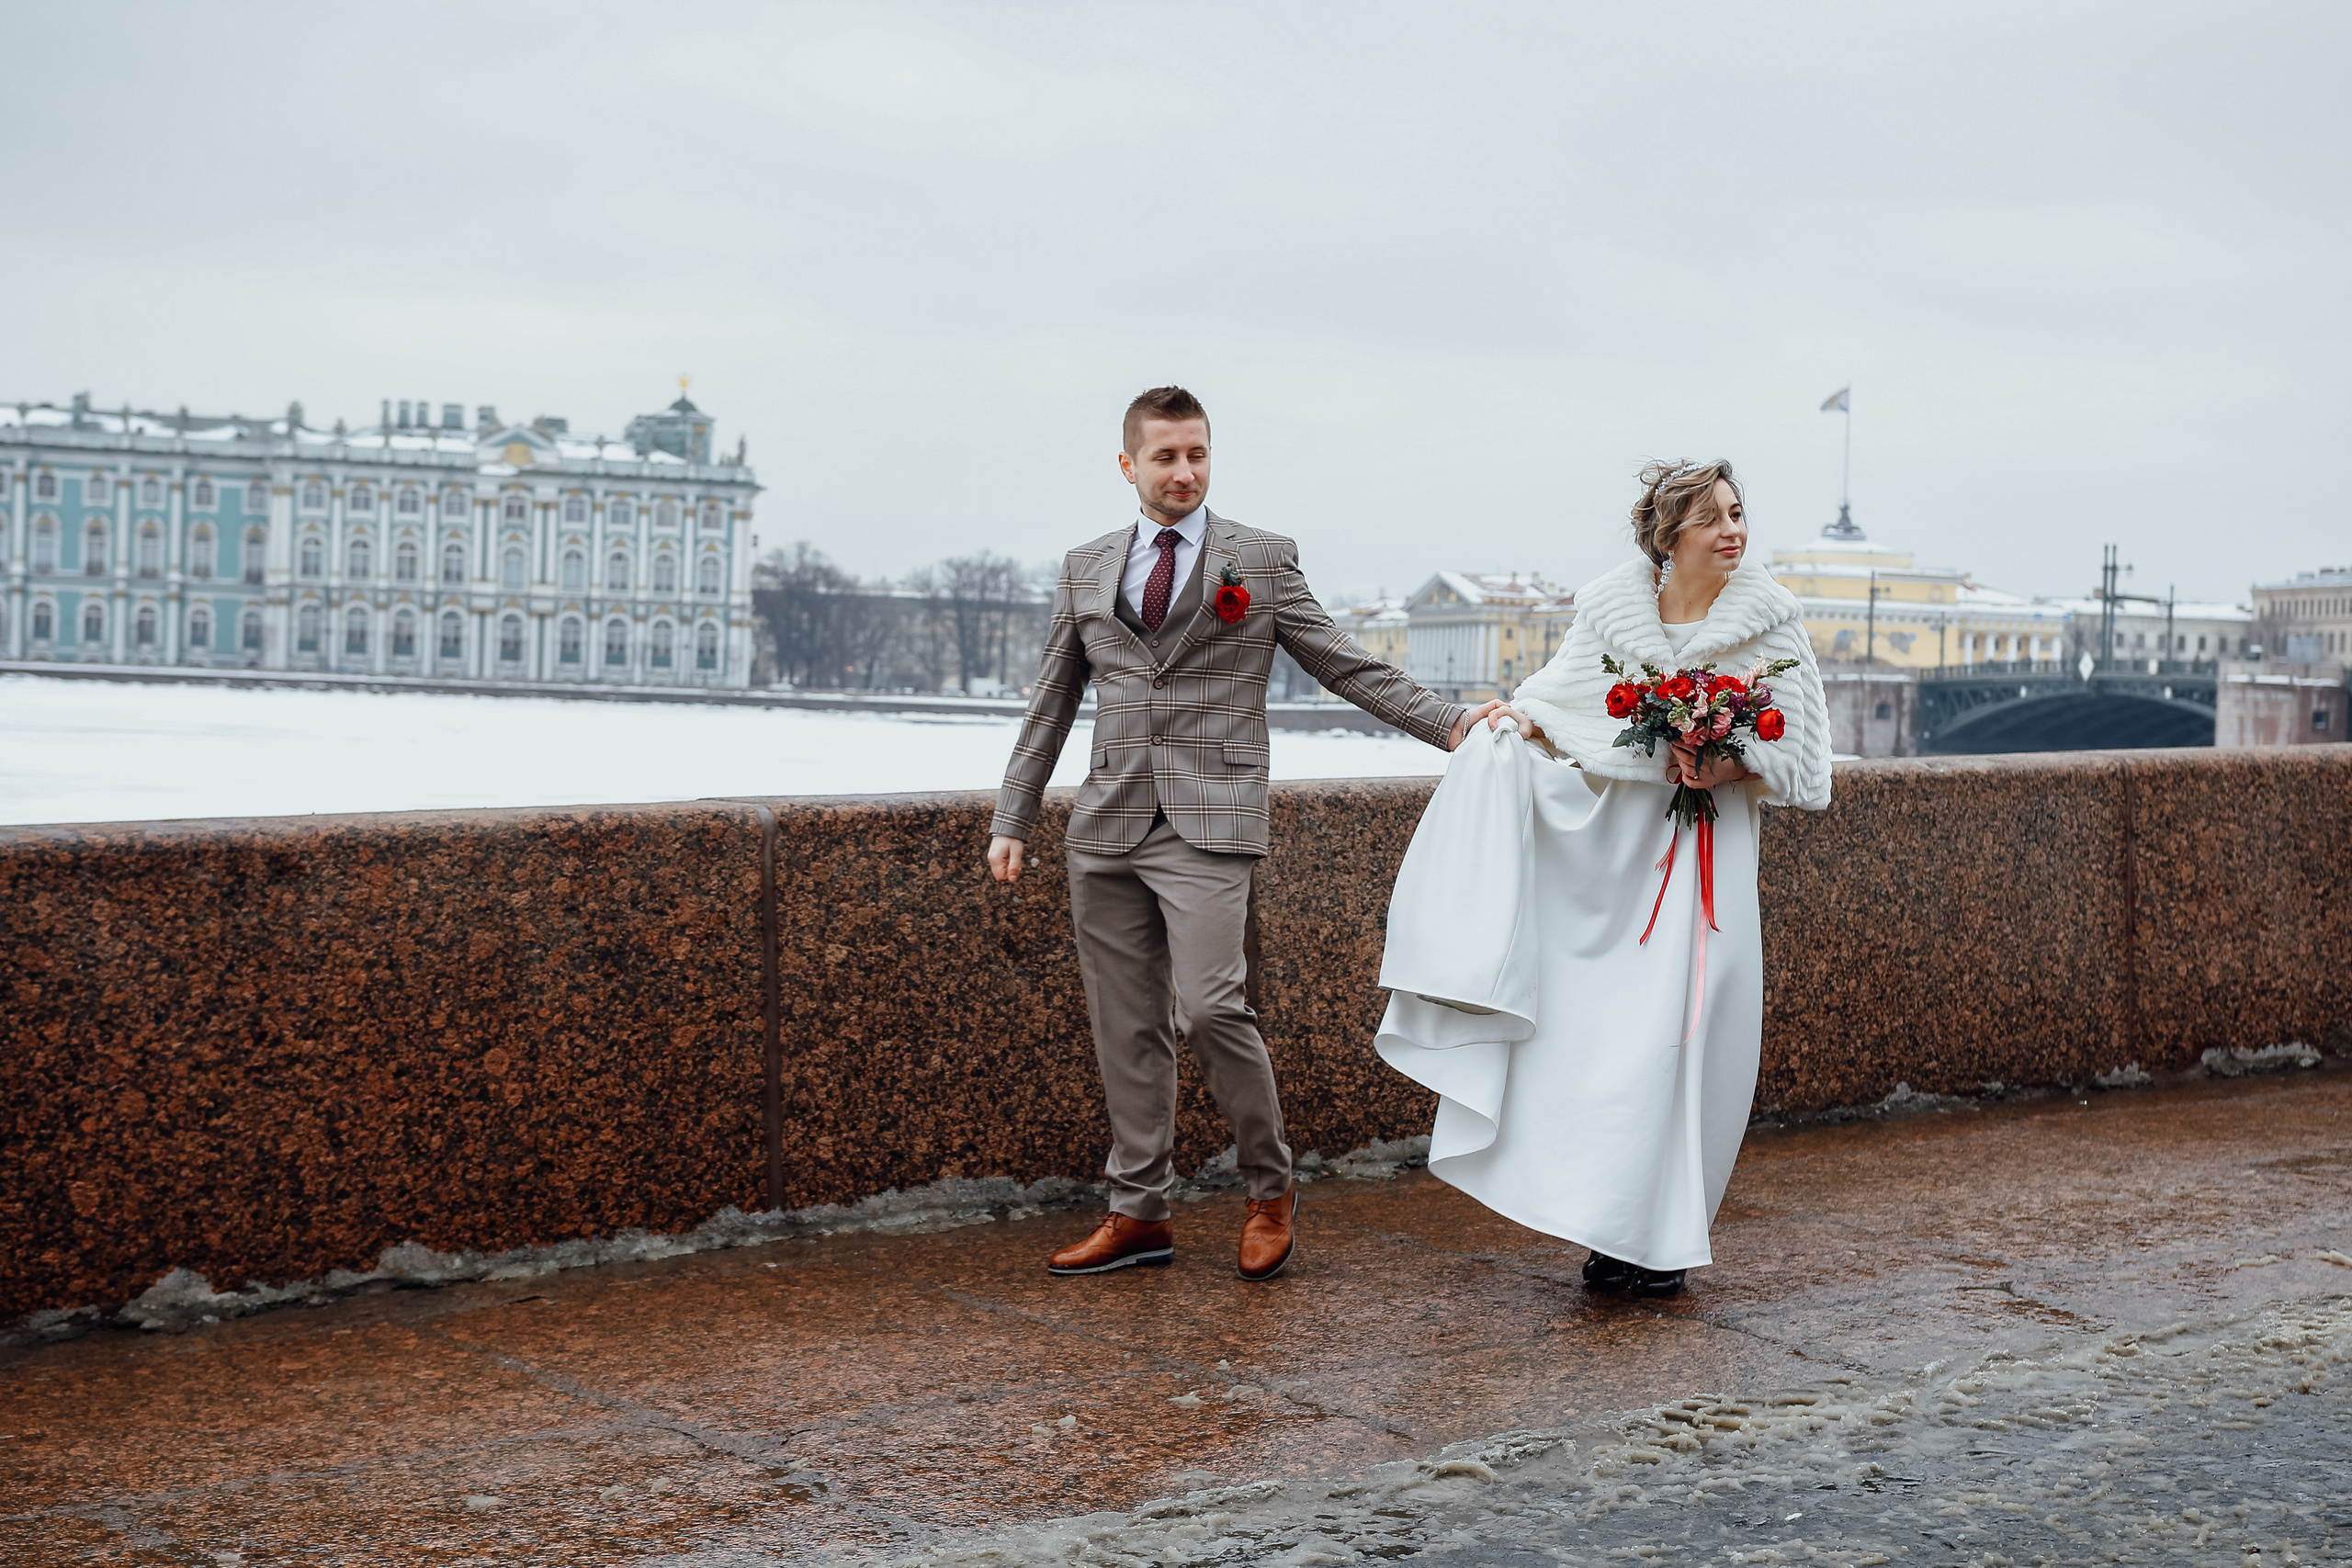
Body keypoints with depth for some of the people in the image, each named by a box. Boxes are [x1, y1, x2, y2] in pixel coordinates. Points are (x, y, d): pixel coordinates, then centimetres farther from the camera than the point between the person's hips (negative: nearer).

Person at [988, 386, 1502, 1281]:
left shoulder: (1262, 560, 5)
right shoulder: (1085, 569, 14)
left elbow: (1346, 668, 5)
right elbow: (1052, 704, 17)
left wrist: (1452, 724, -6)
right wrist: (1011, 821, 13)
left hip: (1207, 824, -4)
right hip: (1107, 828, 4)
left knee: (1209, 1007, -16)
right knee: (1125, 1027, 6)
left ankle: (1271, 1191, 5)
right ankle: (1139, 1214, 16)